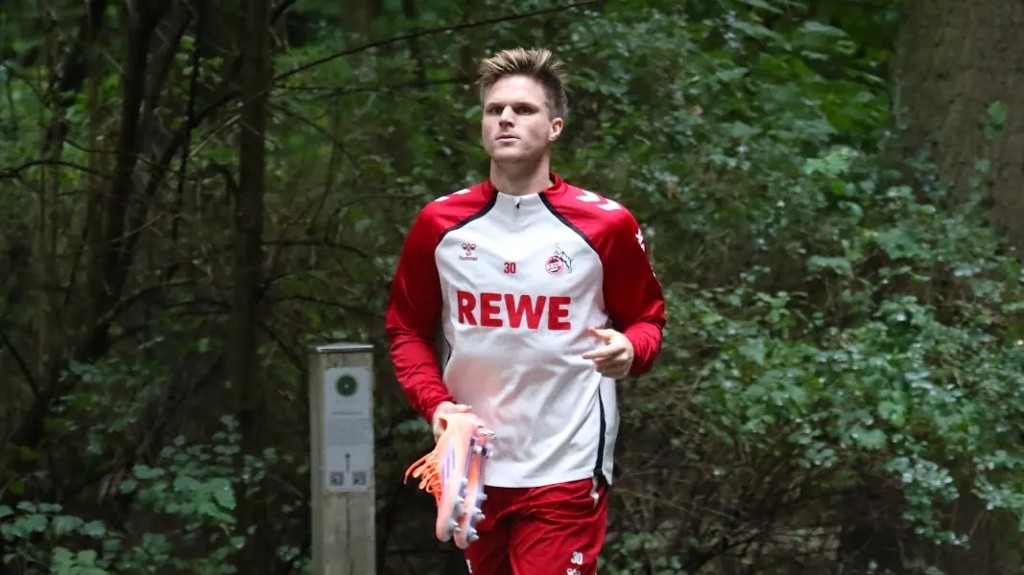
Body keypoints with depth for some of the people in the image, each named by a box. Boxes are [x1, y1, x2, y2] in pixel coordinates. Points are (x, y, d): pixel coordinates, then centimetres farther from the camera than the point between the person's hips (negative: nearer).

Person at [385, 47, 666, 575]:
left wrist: (630, 349, -15)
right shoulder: (439, 225, 4)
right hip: (471, 467, 3)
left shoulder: (606, 224, -3)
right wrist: (435, 403, -4)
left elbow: (646, 318, 8)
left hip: (566, 471, -3)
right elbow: (407, 328, 13)